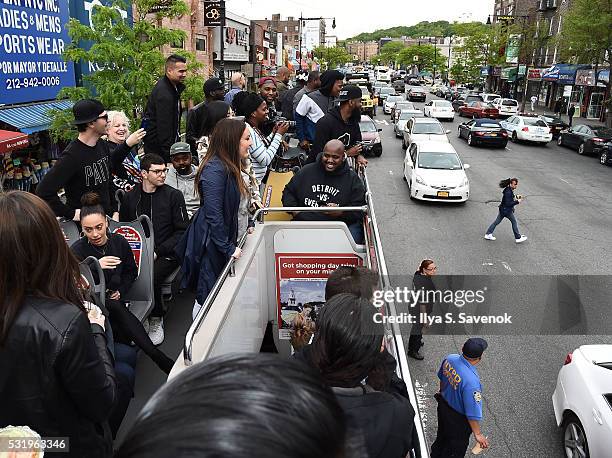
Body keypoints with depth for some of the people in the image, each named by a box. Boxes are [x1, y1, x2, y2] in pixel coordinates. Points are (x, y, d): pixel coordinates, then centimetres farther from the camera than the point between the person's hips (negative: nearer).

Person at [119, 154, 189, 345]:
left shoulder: (173, 195, 0)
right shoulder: (130, 198, 9)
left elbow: (182, 231, -3)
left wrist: (157, 252, -12)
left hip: (166, 252, -3)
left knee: (150, 277, -31)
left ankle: (156, 319, -3)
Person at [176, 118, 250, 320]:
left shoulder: (228, 167, 10)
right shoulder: (215, 170, -21)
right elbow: (213, 214, -23)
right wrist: (228, 248, -19)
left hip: (222, 239, 10)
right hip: (210, 244, -10)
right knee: (206, 299, 1)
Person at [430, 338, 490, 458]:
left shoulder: (449, 359, -18)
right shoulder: (472, 381, -40)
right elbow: (472, 412, -30)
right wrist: (478, 434, -14)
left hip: (442, 406, 7)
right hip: (458, 419, -7)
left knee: (442, 436, 33)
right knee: (456, 448, 21)